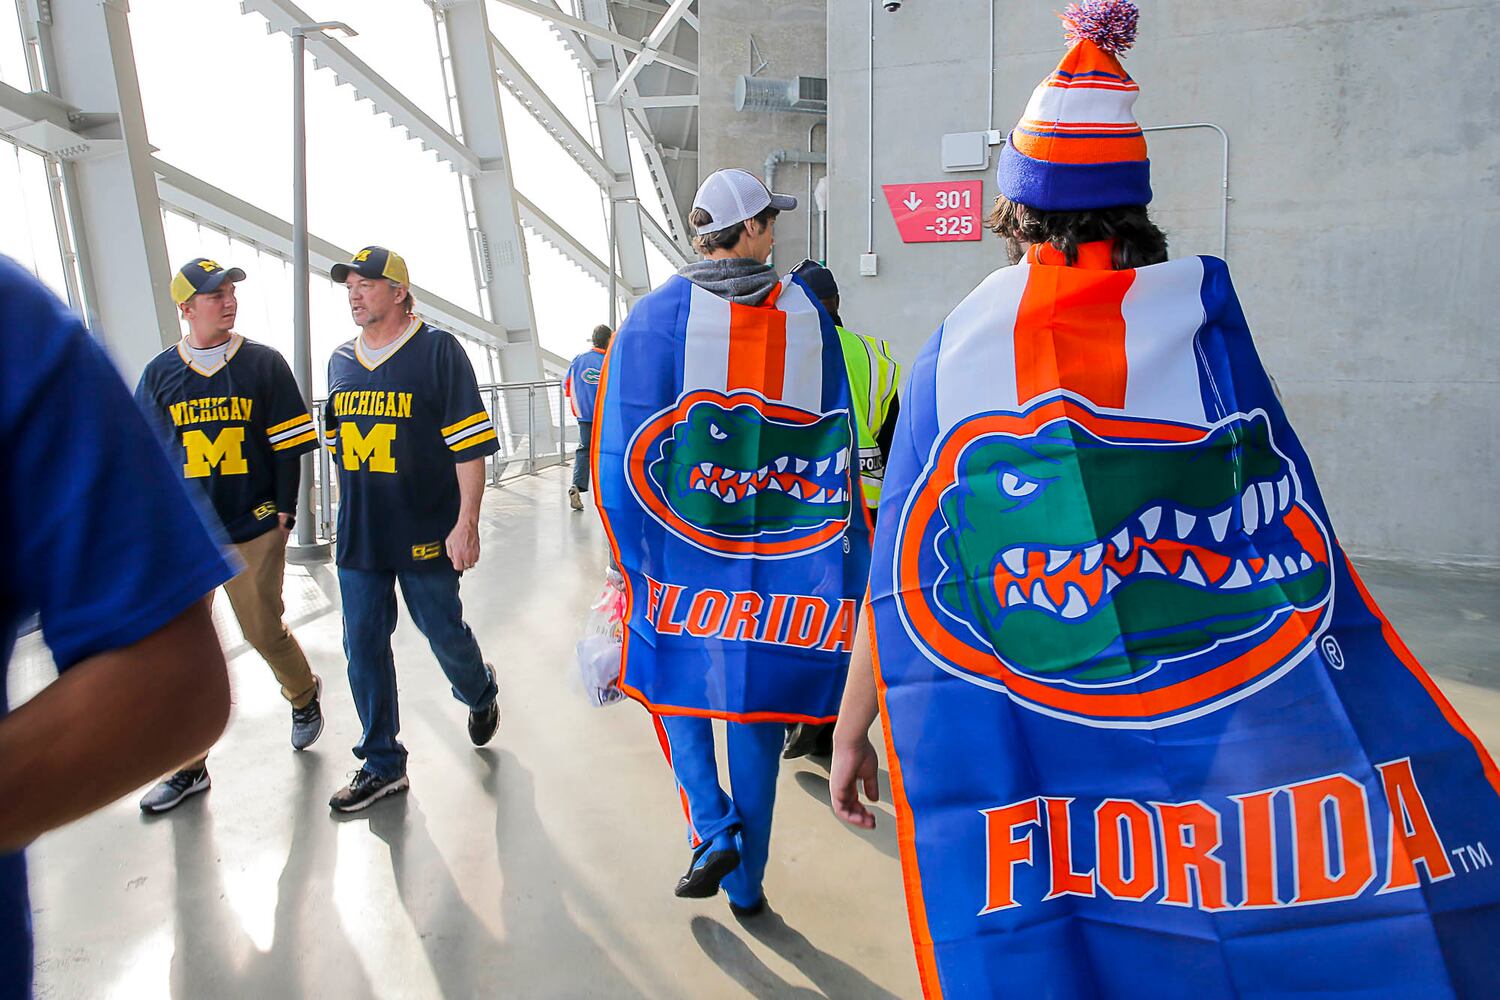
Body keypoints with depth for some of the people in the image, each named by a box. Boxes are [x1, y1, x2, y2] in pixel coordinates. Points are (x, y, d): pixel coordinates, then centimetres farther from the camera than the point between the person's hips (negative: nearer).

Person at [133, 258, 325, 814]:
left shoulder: (264, 364, 1)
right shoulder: (160, 373, 6)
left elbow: (288, 444, 1)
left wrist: (284, 511, -3)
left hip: (255, 529, -2)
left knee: (264, 630, 3)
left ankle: (303, 694, 35)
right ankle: (188, 765, 15)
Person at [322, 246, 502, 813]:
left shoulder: (437, 350, -7)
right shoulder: (341, 361, 11)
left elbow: (470, 444, -12)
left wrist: (466, 523, -17)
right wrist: (348, 516, 19)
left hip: (426, 533, -5)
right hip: (358, 536, 5)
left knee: (444, 634, 7)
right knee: (363, 647, 6)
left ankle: (480, 695, 40)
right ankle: (382, 765, 19)